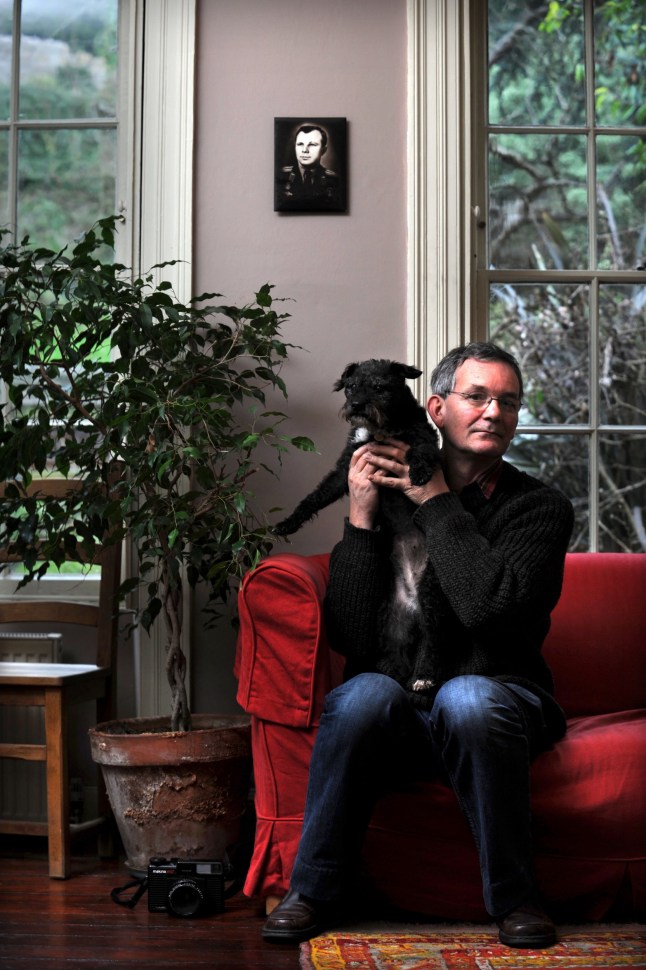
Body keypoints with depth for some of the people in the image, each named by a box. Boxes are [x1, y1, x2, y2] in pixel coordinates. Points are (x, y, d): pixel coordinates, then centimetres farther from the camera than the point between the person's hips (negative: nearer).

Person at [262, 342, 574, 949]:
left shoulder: (540, 508, 2)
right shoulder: (385, 495, 5)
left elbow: (489, 605, -19)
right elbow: (350, 636, -4)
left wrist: (438, 504, -11)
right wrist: (360, 521, -11)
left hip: (495, 700, -1)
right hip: (399, 706, 1)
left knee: (467, 698, -34)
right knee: (365, 693, -32)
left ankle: (514, 898, -16)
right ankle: (315, 890, -15)